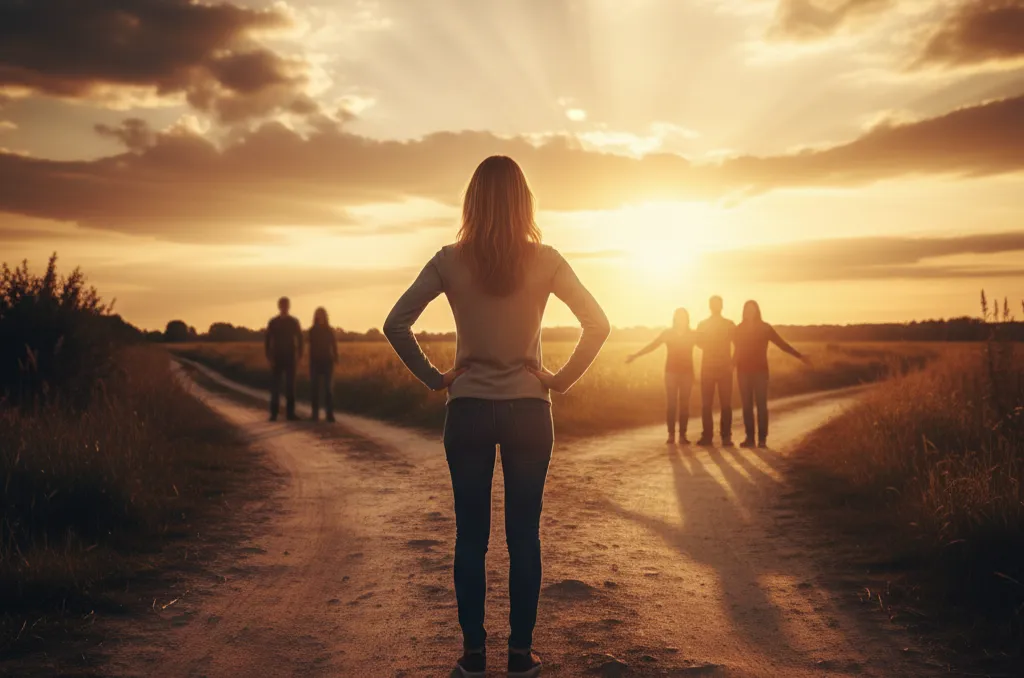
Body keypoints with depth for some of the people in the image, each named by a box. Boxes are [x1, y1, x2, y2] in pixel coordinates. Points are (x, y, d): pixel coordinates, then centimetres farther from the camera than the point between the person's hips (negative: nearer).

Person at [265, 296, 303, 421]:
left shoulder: (294, 322, 4)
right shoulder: (273, 322, -1)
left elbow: (299, 339, 8)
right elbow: (267, 340, -2)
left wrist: (299, 354, -4)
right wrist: (268, 356, -12)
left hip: (290, 358, 1)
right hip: (277, 358, -1)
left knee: (290, 386, 1)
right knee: (275, 385, -3)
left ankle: (290, 412, 5)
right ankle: (274, 413, 2)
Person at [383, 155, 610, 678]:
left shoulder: (451, 261, -6)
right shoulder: (544, 261, -5)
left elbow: (395, 325, -7)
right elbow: (598, 325, -5)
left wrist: (435, 378, 0)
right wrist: (561, 380, 0)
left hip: (468, 411, 0)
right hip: (528, 411, 0)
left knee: (470, 536, 9)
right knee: (524, 536, 8)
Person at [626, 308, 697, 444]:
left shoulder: (692, 335, 4)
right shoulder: (667, 333, 3)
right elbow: (652, 346, -1)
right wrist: (635, 355, -9)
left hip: (687, 372, 0)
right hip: (671, 372, 0)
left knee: (684, 404, -2)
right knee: (671, 403, -5)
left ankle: (682, 435, 2)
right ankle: (671, 434, -1)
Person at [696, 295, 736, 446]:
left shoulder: (729, 324, 8)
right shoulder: (702, 324, 9)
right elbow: (699, 342, -2)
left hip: (725, 367, -1)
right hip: (707, 367, 1)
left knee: (726, 404, -4)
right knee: (706, 404, -1)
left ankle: (726, 436, -2)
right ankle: (707, 435, 3)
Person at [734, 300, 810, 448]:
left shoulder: (765, 328, 0)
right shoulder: (739, 329, 5)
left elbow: (782, 343, 2)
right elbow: (737, 349, 9)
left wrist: (800, 355, -2)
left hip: (760, 371, -2)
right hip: (743, 371, 2)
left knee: (761, 405, -6)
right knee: (747, 405, 1)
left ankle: (762, 439, -5)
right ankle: (749, 437, 4)